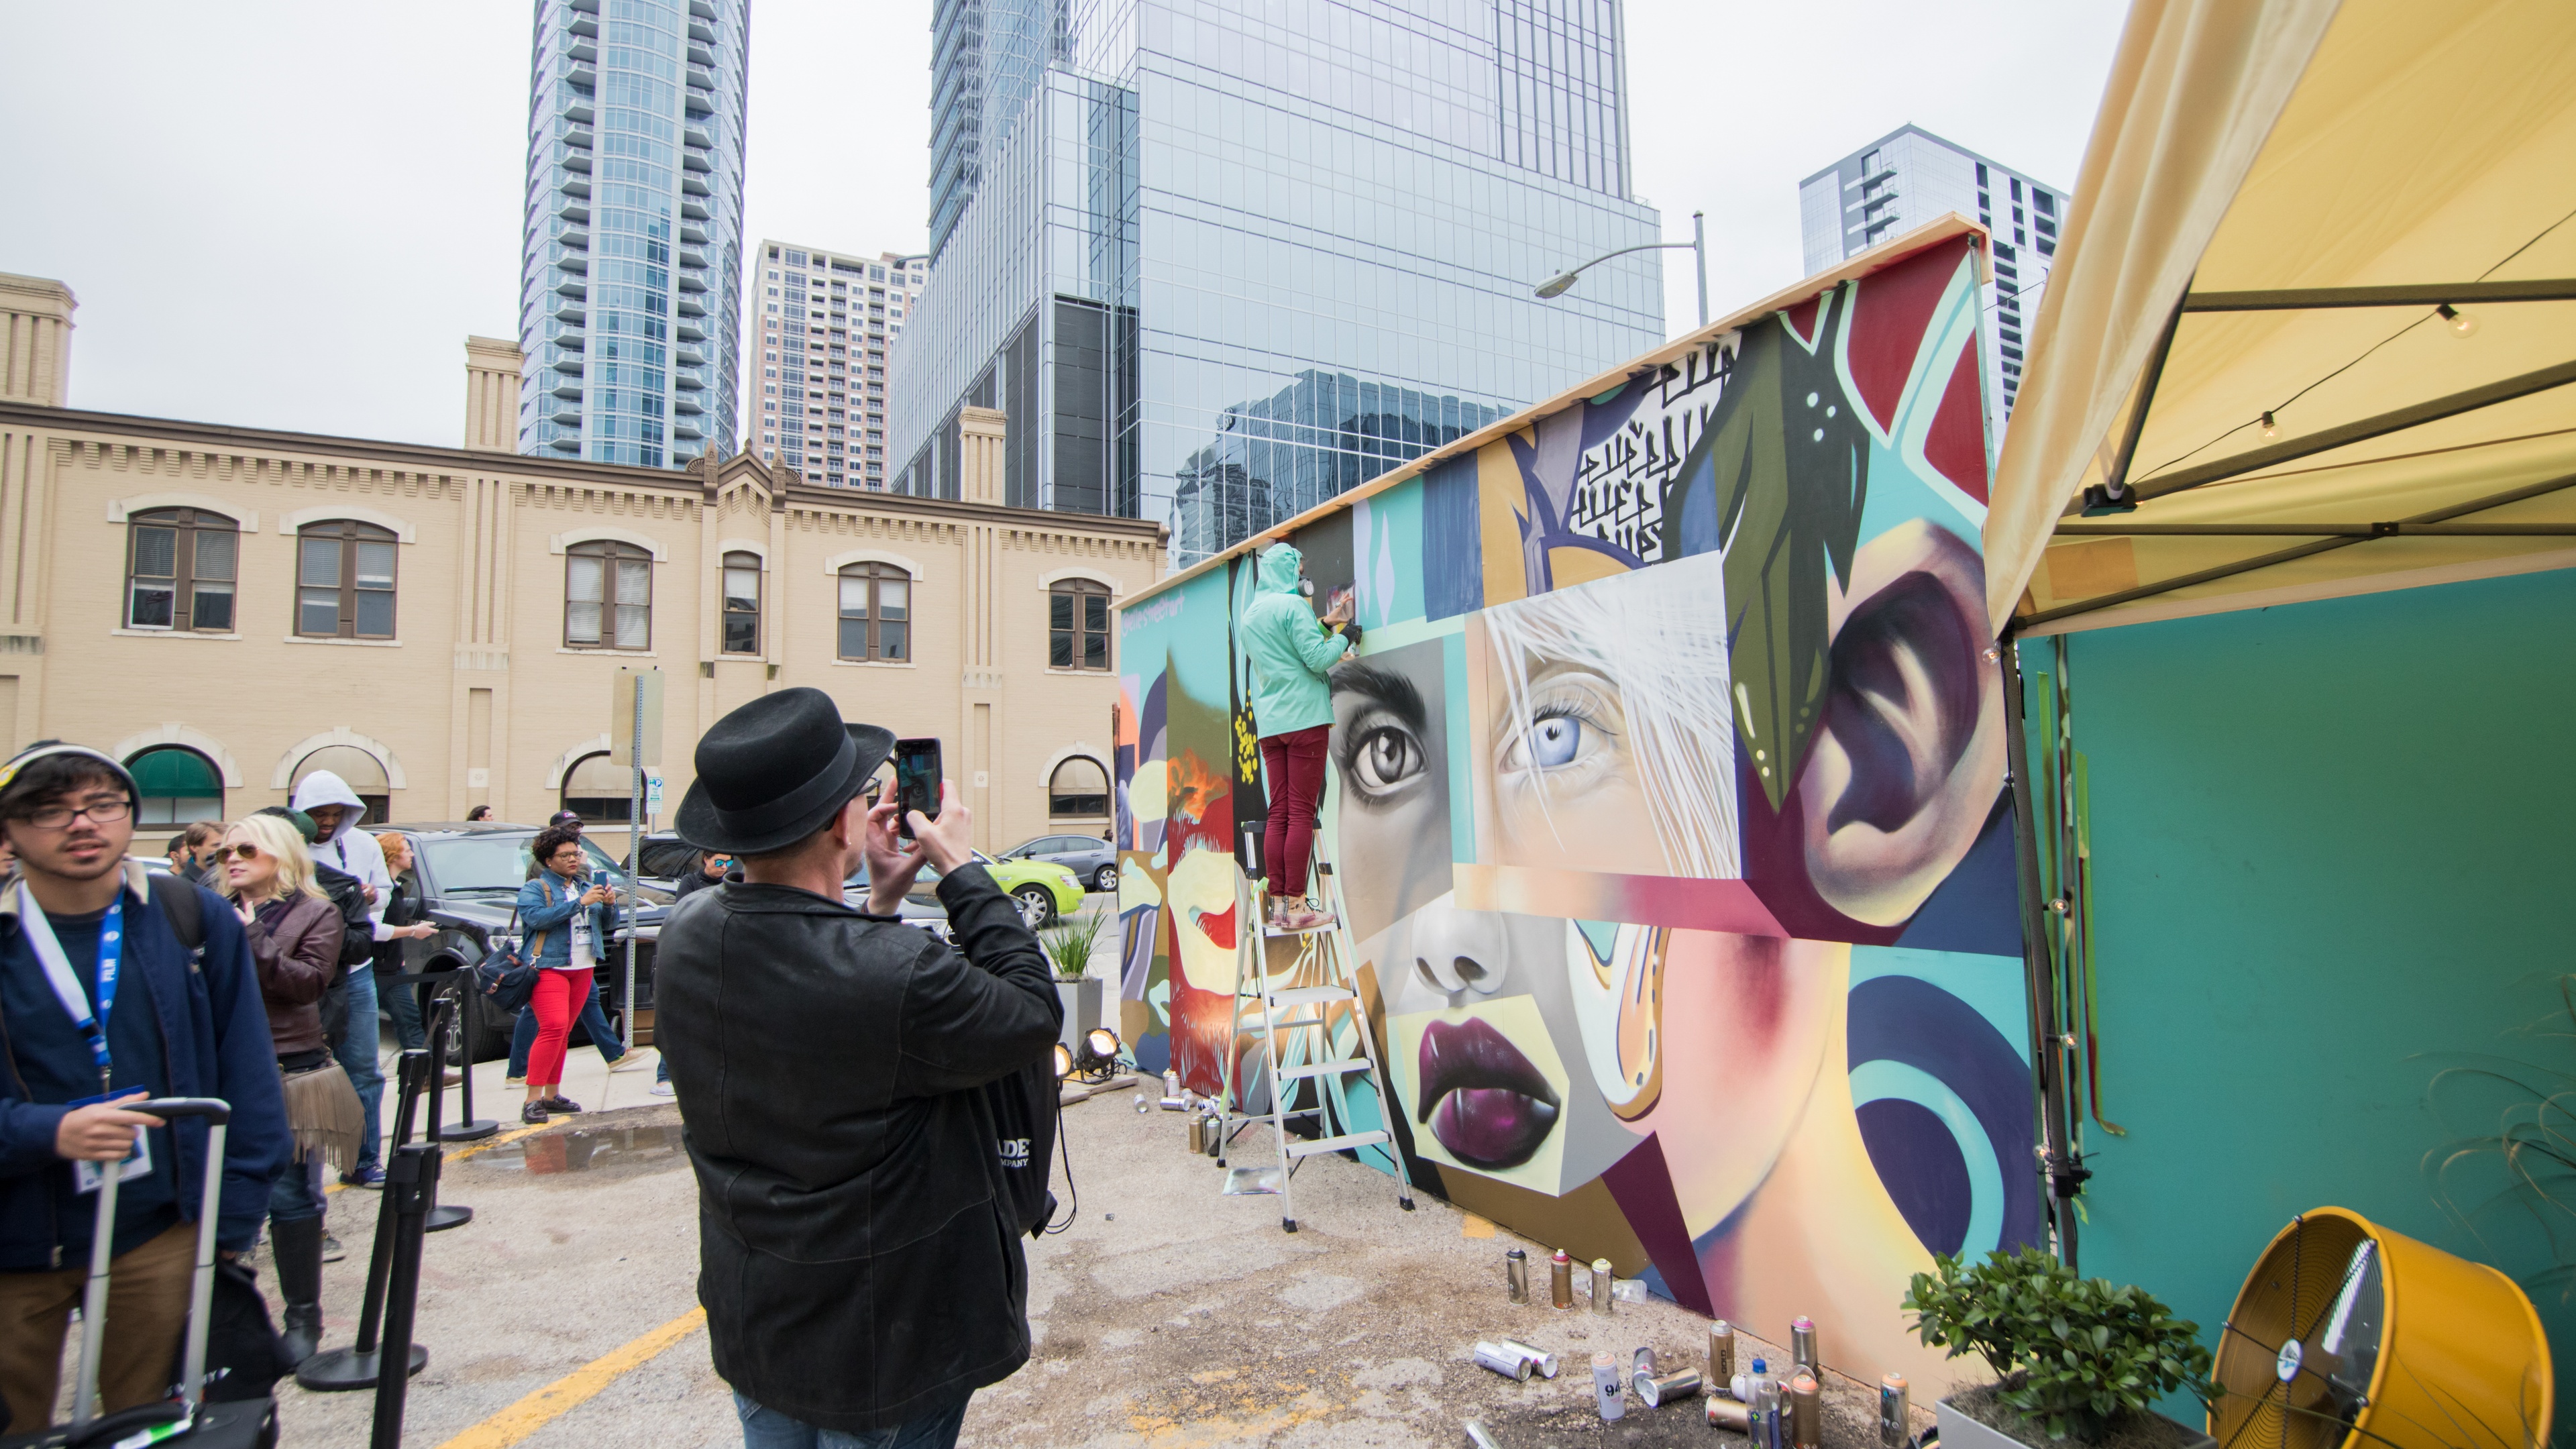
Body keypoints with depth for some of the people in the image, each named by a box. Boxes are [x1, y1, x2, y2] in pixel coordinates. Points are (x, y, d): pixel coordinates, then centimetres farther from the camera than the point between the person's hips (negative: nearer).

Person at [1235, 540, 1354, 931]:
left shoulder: (1249, 614, 19)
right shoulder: (1293, 606, -7)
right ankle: (1296, 906, -6)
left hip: (1269, 723, 8)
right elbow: (1317, 659, -13)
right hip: (1304, 718, -7)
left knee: (1278, 814, 6)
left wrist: (1325, 624, 27)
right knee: (1302, 814, -6)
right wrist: (1343, 639, 3)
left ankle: (1278, 905, 5)